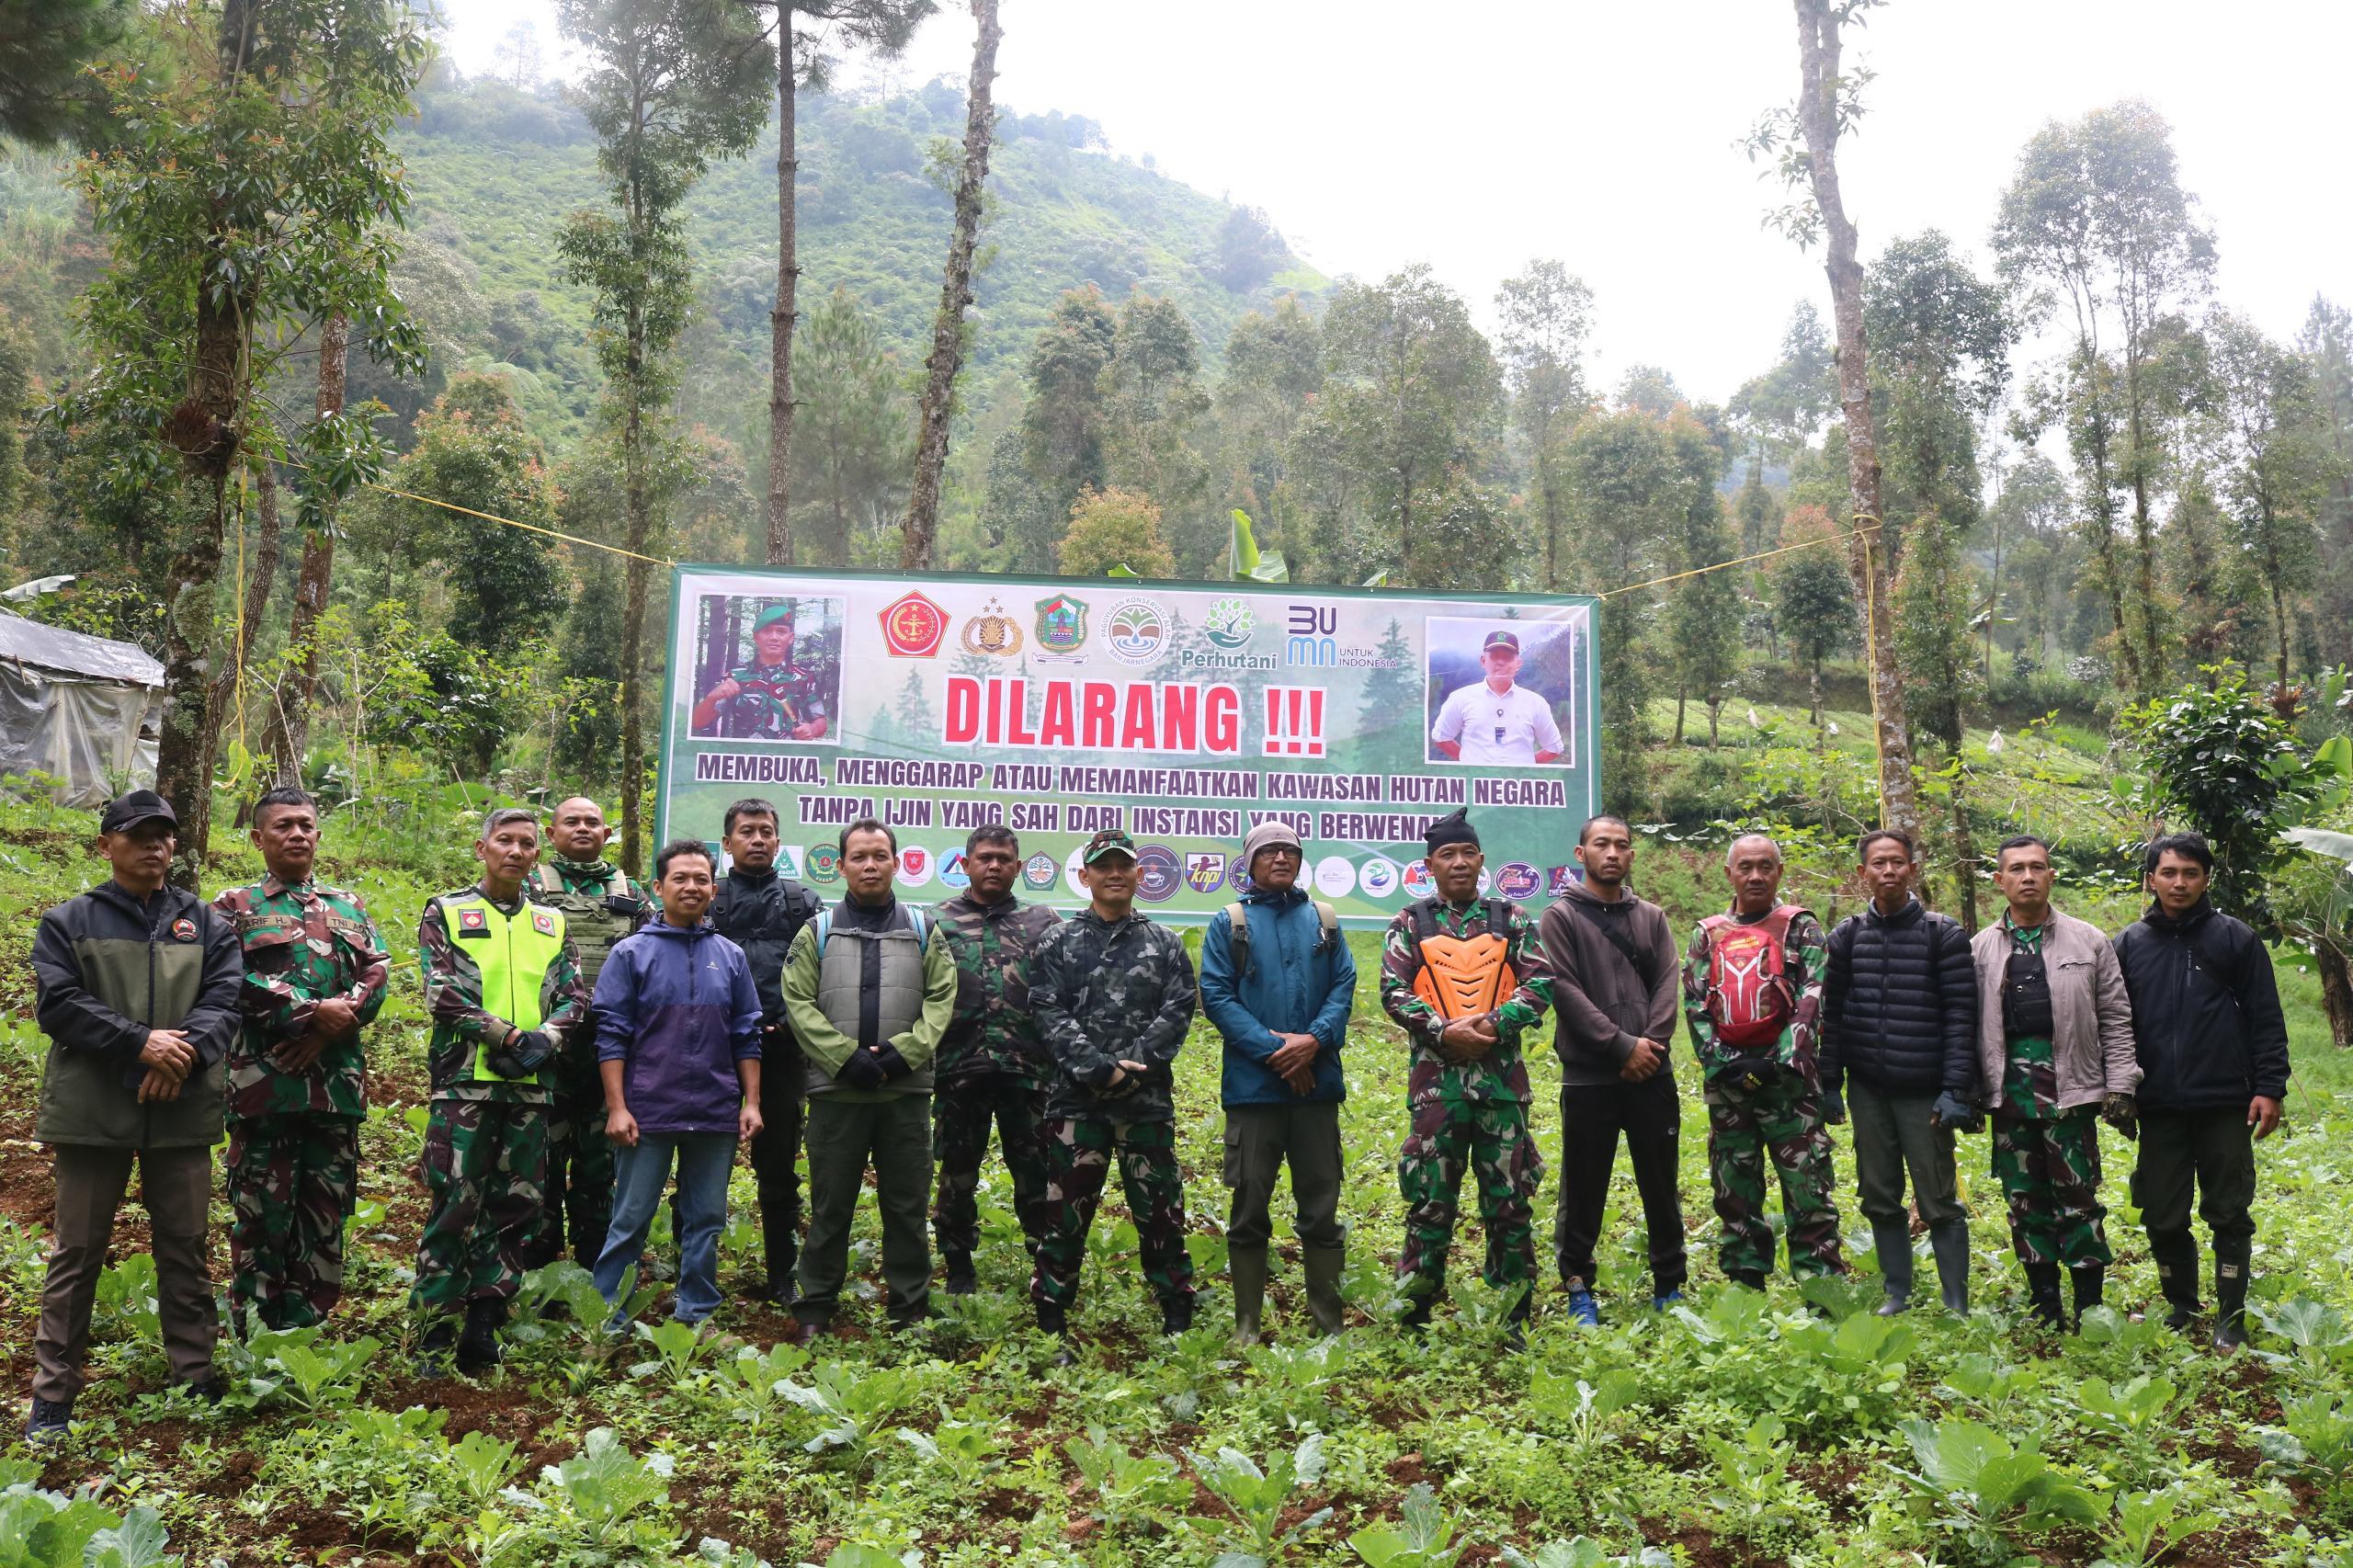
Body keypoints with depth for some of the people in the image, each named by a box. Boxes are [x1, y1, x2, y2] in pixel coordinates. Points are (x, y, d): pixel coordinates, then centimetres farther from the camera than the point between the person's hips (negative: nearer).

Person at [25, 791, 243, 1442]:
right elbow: (58, 1004, -7)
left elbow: (224, 1000, 0)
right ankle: (52, 1394, 15)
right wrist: (141, 1043, -18)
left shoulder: (206, 924, 11)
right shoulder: (66, 923, 6)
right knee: (77, 1252, 5)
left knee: (185, 1247, 8)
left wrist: (183, 1055, -18)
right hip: (92, 1112, -2)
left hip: (183, 1112, 2)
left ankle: (196, 1376, 18)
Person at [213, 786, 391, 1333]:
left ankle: (310, 1327, 17)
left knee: (327, 1206, 7)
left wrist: (329, 1029, -10)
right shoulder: (235, 907, 7)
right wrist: (313, 1011, -16)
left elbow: (376, 976, 6)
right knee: (262, 1206, 0)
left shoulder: (349, 907, 17)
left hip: (336, 1079, 3)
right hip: (263, 1077, -3)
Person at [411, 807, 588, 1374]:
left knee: (519, 1207, 5)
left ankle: (483, 1328, 15)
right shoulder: (444, 912, 5)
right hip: (465, 1079, -4)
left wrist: (542, 1040, -11)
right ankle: (434, 1338, 2)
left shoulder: (551, 923, 16)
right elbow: (442, 993, -6)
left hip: (532, 1085, 4)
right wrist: (509, 1035, -12)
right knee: (455, 1206, -6)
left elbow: (574, 998, 9)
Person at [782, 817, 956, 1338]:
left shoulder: (925, 931, 9)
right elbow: (799, 1003, -2)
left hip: (906, 1090, 1)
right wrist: (846, 1057, -13)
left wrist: (902, 1052, -12)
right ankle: (816, 1308, 18)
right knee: (830, 1206, 6)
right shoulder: (817, 932, 7)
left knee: (907, 1205, 7)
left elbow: (941, 1000, 3)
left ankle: (911, 1309, 19)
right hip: (835, 1090, -1)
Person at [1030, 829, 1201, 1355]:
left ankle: (1178, 1322, 18)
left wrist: (1132, 1065, -12)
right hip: (1077, 1100, -1)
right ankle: (1051, 1327, 14)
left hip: (1148, 1100, 1)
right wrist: (1099, 1068, -15)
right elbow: (1050, 1014, -3)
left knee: (1160, 1211, 5)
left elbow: (1177, 1011, 1)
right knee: (1065, 1213, 3)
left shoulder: (1165, 943, 10)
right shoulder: (1058, 943, 7)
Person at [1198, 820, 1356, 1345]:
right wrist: (1271, 1047, -14)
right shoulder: (1229, 922, 4)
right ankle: (1246, 1324, 14)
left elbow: (1344, 986, 5)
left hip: (1317, 1082, 2)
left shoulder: (1323, 919, 12)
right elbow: (1215, 993, -4)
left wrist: (1314, 1039, -13)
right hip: (1253, 1085, -2)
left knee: (1321, 1208, 8)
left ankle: (1329, 1321, 17)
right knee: (1249, 1209, 4)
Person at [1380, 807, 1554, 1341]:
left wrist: (1495, 1023, -12)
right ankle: (1415, 1313, 11)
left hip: (1502, 1076, 1)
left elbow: (1540, 983, 3)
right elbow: (1393, 991, 0)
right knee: (1430, 1201, 1)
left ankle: (1516, 1316, 15)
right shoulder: (1410, 923, 8)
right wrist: (1443, 1031, -14)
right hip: (1436, 1076, -1)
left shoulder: (1512, 920, 11)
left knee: (1509, 1199, 5)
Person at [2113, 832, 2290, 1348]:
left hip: (2226, 1106, -2)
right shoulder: (2129, 944, 7)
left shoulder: (2236, 938, 1)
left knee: (2230, 1215, 5)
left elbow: (2266, 1019, 0)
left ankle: (2231, 1318, 17)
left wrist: (2270, 1087, -7)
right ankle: (2182, 1309, 25)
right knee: (2163, 1219, 8)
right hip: (2159, 1110, 2)